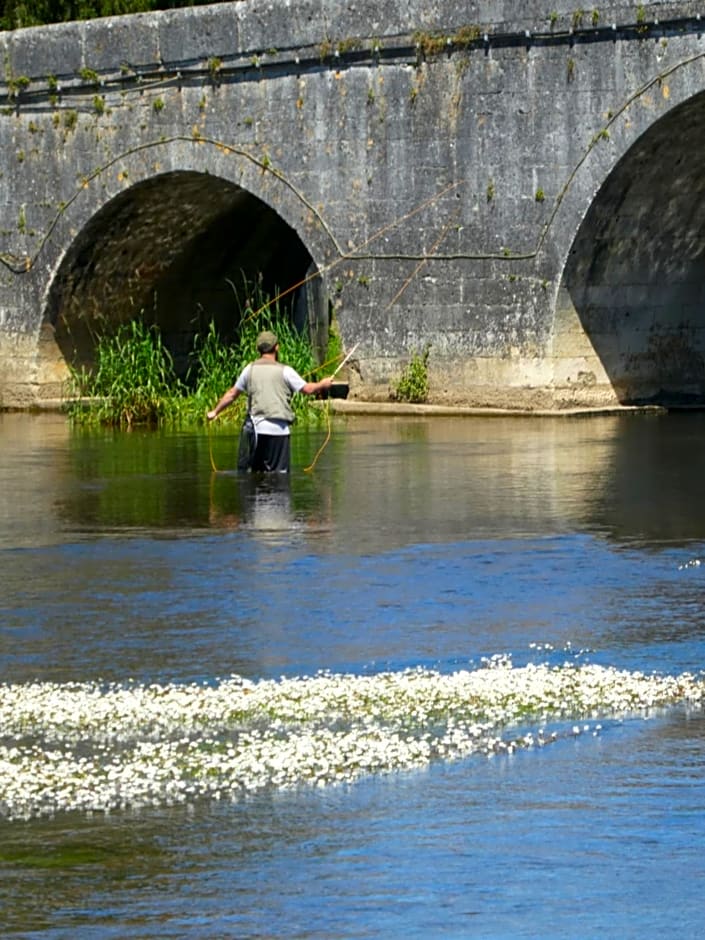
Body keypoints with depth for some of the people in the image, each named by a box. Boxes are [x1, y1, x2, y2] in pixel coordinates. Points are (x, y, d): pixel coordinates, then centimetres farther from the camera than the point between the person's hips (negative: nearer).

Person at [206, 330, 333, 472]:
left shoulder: (250, 369, 7)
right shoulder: (285, 371, -2)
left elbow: (232, 394, 15)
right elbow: (307, 389, 0)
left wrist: (215, 411, 29)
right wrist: (322, 385, 21)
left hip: (255, 427, 3)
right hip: (279, 429, -3)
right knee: (278, 474, 0)